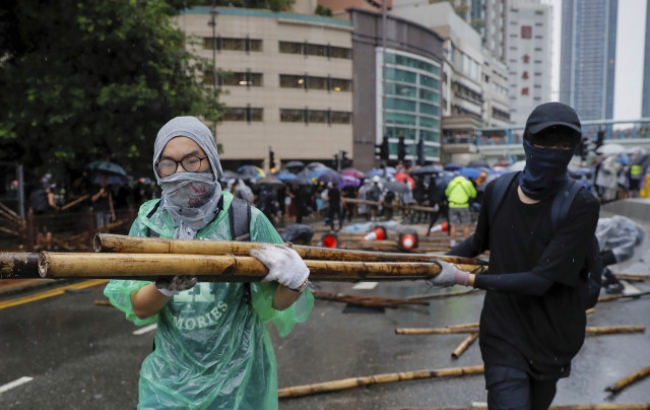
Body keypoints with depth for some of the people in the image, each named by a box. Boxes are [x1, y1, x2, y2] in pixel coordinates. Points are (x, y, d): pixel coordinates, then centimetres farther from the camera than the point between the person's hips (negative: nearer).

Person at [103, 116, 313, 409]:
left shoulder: (247, 220, -12)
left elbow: (275, 306, -7)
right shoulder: (148, 223, -5)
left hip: (237, 381, -1)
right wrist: (164, 288, -29)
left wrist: (292, 282, -28)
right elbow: (137, 309, -9)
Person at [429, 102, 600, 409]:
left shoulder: (581, 206, -17)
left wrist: (463, 278, -29)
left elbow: (540, 280, -25)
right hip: (503, 334, 1)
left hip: (552, 339, -1)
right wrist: (440, 262, 3)